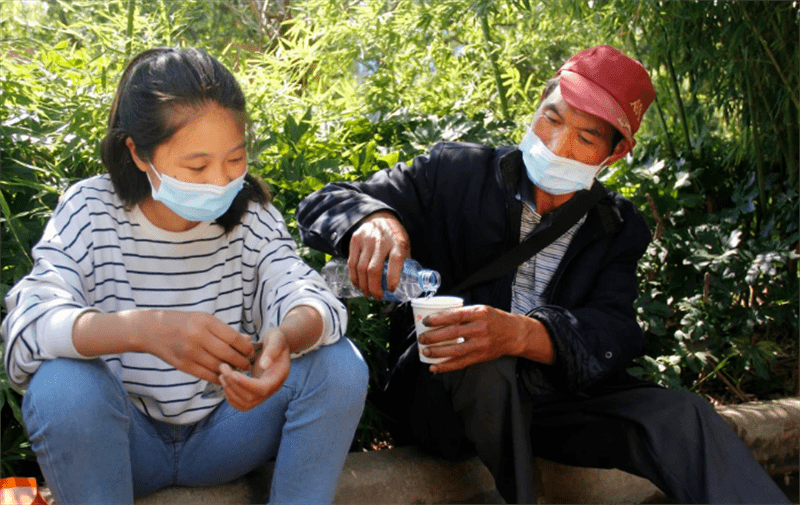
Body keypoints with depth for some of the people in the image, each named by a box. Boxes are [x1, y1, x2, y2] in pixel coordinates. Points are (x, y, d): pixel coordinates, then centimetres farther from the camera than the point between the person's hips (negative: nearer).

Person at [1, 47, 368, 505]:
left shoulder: (251, 213, -6)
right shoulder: (91, 213, -13)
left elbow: (309, 296, -20)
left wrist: (288, 335, -47)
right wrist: (143, 329, -48)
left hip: (225, 428, 2)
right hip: (126, 441, -1)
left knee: (340, 364, -20)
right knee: (63, 382, -33)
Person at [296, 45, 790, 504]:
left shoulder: (619, 228, 4)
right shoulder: (457, 172, -2)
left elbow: (615, 333, -12)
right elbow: (325, 203, -4)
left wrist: (520, 333, -36)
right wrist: (373, 219, -32)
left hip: (546, 400, 2)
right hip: (444, 397, -1)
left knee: (683, 415, -24)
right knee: (484, 365, -36)